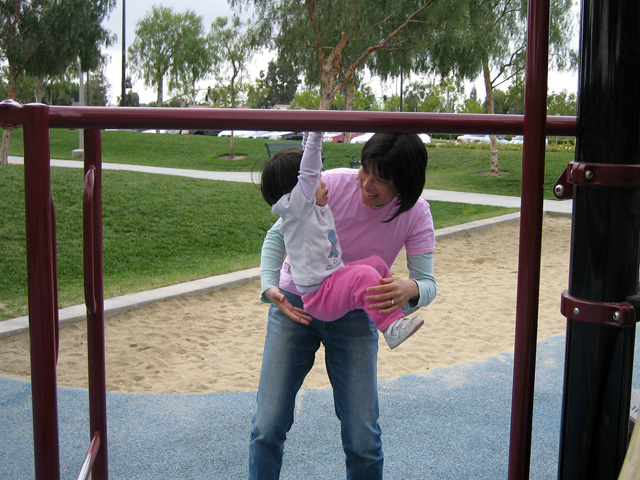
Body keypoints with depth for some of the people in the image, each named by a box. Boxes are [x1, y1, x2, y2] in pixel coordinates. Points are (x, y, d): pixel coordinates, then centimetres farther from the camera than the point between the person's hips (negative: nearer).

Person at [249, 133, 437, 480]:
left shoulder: (416, 214, -15)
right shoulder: (332, 184, -21)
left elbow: (426, 283, -18)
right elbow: (278, 235, -8)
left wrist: (410, 291, -42)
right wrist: (269, 285, -24)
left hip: (355, 317, 1)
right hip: (294, 306, -1)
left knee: (363, 440, -4)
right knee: (268, 428, -3)